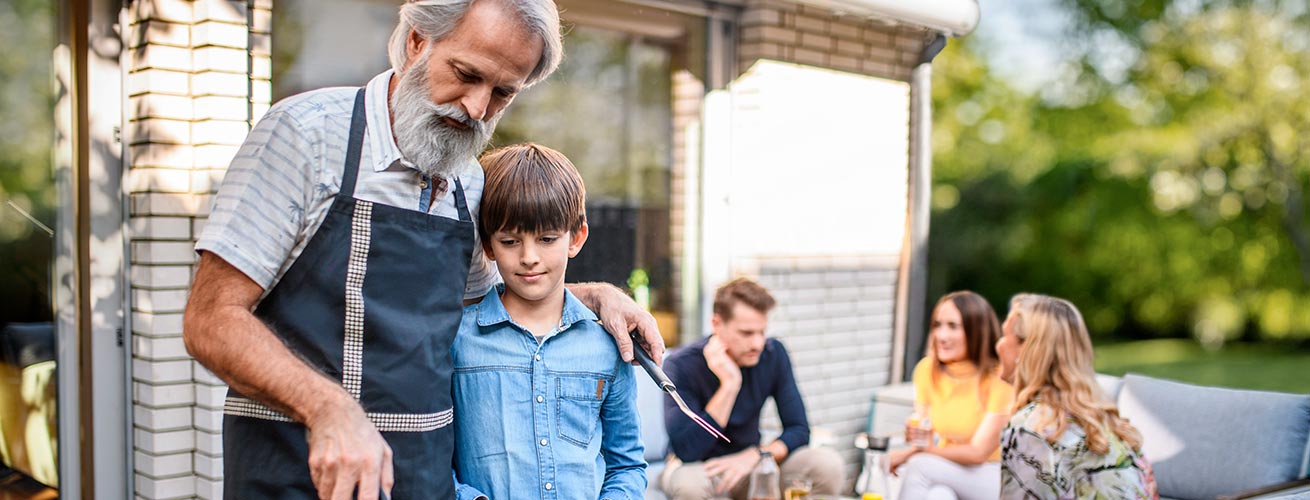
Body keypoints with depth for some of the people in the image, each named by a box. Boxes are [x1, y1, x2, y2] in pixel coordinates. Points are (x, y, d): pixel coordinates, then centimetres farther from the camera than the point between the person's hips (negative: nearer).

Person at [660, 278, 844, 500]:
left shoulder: (774, 354, -8)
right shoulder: (682, 365, -20)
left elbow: (799, 430, -6)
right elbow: (686, 451, -28)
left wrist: (754, 455, -25)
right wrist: (729, 385, -32)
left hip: (747, 462, 4)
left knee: (829, 465, -20)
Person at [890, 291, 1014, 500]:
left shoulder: (1000, 378, -17)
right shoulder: (927, 369, -2)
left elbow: (978, 452, -17)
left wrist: (914, 452, -23)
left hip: (993, 477, -4)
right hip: (944, 471, 4)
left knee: (920, 465, -28)